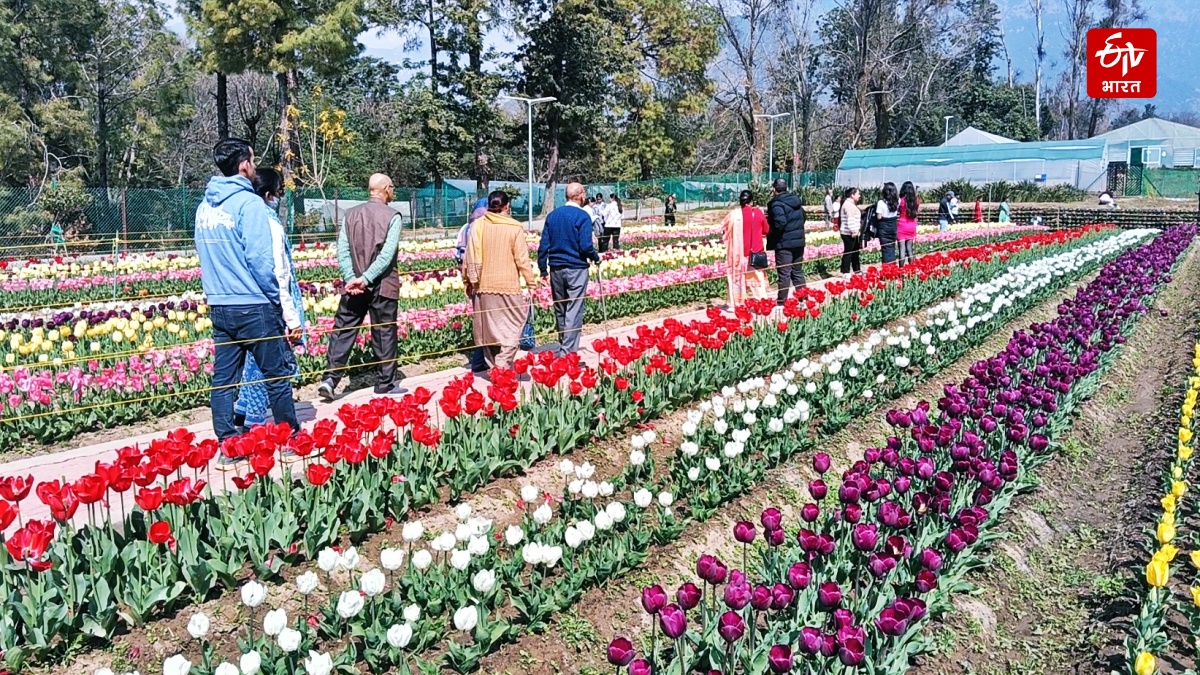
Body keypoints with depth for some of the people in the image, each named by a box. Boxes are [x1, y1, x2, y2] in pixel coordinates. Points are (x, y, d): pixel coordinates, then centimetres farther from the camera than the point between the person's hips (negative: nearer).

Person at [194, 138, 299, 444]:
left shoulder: (205, 206, 9)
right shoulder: (249, 203, -13)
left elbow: (206, 256, 16)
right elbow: (261, 259, -17)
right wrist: (277, 298, -6)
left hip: (218, 306, 7)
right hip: (253, 306, -7)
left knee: (223, 379, 9)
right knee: (277, 375, 5)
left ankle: (226, 442, 13)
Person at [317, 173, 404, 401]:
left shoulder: (351, 214, 6)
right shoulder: (393, 217, -6)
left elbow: (342, 250, -2)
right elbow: (387, 254, -16)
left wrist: (351, 279, -9)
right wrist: (366, 279, -16)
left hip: (353, 285, 3)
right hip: (382, 285, -3)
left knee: (343, 331, 7)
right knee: (384, 333, 6)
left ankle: (330, 378, -1)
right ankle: (385, 383, 14)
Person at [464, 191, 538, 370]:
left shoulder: (478, 226, 0)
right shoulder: (514, 228, -9)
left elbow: (469, 257, 4)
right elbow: (522, 259, -8)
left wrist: (468, 281, 15)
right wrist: (531, 283, 0)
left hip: (483, 287, 4)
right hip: (508, 286, -4)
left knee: (488, 329, 13)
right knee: (512, 328, 2)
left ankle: (492, 365, 17)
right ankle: (502, 365, -12)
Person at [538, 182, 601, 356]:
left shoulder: (552, 215, 6)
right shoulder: (582, 216, -10)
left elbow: (544, 245, 5)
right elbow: (585, 246, -15)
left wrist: (543, 269, 10)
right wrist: (596, 258, 5)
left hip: (556, 268, 5)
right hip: (576, 268, -5)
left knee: (560, 310, 15)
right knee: (574, 310, -4)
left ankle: (563, 348, 27)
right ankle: (569, 352, -8)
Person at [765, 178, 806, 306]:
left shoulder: (777, 204, -16)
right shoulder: (796, 200, 10)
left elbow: (780, 223, -26)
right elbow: (803, 217, 16)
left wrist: (771, 235, -11)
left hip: (784, 243, -7)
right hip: (799, 241, 8)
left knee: (784, 273, -3)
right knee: (798, 271, 15)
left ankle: (782, 301, 1)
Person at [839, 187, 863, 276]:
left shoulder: (851, 204, 19)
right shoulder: (848, 204, -15)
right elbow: (850, 219, -22)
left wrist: (857, 231, 22)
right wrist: (854, 231, -24)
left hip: (852, 233, 11)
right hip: (849, 233, -11)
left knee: (855, 252, 15)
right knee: (848, 252, -6)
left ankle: (856, 270, 23)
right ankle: (845, 272, -1)